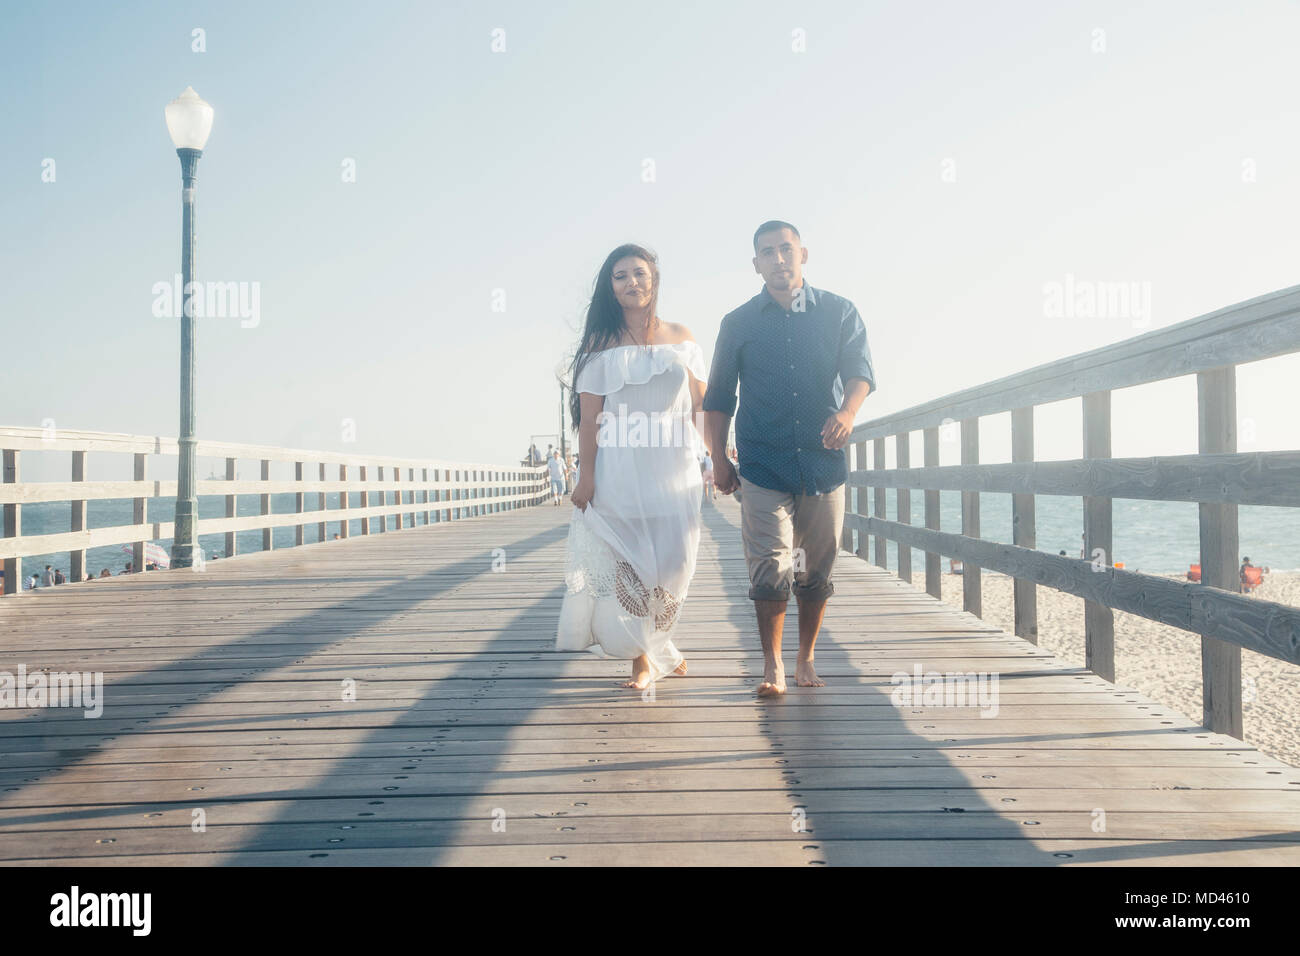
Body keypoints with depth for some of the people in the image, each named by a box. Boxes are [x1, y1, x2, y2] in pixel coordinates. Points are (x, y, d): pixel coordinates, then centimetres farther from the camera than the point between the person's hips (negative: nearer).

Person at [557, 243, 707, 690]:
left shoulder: (681, 337, 10)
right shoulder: (601, 343, 4)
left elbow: (702, 405, 13)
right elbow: (589, 415, -1)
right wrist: (586, 475, -7)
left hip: (674, 469, 2)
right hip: (618, 471, -2)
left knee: (669, 565, 3)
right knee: (626, 563, -1)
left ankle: (657, 648, 28)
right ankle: (642, 658, 13)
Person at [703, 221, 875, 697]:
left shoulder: (839, 313, 7)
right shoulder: (738, 324, 7)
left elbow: (859, 370, -6)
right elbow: (719, 396, 10)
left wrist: (847, 411, -27)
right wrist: (719, 459, 3)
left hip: (824, 460, 1)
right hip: (763, 465, -1)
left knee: (818, 568, 9)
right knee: (770, 569, -7)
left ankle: (806, 659, 24)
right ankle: (772, 666, 5)